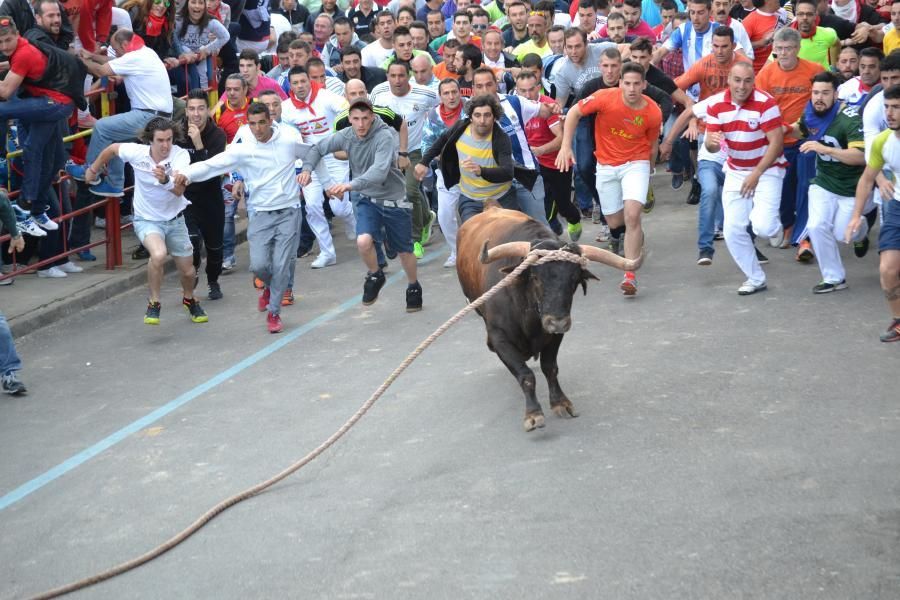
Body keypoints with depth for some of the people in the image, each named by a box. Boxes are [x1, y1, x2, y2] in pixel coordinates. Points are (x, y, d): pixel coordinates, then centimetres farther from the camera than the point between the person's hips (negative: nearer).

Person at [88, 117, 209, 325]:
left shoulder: (180, 155, -22)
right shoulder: (137, 152, -19)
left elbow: (179, 190, -35)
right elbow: (112, 148, 2)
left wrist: (165, 180, -56)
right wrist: (93, 169, 14)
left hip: (174, 219, 2)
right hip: (147, 220, -2)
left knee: (188, 271, 12)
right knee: (158, 254, -32)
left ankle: (189, 299, 47)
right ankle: (154, 304, -12)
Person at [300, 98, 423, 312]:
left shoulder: (385, 137, -26)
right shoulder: (346, 136, -10)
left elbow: (379, 171, -40)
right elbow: (318, 148, 5)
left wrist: (351, 185, -53)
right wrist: (307, 169, -14)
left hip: (394, 200, -3)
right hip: (368, 200, 3)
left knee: (404, 250, 13)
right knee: (363, 241, -23)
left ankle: (413, 287, 41)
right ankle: (375, 276, 8)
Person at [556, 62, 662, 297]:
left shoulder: (653, 113, -15)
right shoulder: (605, 97, -18)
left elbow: (652, 146, 3)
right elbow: (574, 113, -6)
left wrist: (648, 171, 17)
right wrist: (566, 147, -13)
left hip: (636, 164, -2)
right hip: (606, 165, 2)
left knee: (632, 216, -21)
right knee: (614, 222, 9)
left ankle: (630, 275, -17)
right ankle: (635, 238, 48)